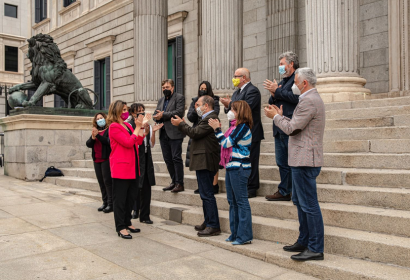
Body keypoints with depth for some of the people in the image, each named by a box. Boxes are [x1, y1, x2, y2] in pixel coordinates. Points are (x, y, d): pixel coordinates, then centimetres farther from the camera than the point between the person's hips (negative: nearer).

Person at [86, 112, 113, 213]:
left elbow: (108, 141, -18)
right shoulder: (95, 131, 17)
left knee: (107, 181, -8)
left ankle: (111, 204, -4)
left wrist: (98, 135, -20)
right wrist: (93, 138, -10)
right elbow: (88, 144, 9)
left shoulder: (109, 130, -3)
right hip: (97, 160, 7)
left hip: (106, 159, -7)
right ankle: (105, 202, 16)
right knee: (101, 182, 9)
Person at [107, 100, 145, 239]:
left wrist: (141, 126, 2)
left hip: (132, 167, 8)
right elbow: (128, 142, -19)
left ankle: (127, 222, 27)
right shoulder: (114, 127, -11)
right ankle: (120, 227, 9)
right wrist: (137, 127, -12)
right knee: (120, 198, 1)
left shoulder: (127, 125, 13)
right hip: (121, 167, -8)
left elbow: (139, 141, 9)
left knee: (131, 196, 14)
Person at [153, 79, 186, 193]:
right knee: (168, 159, 9)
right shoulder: (161, 100, 22)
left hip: (174, 133, -7)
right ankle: (174, 182, 19)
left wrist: (163, 115, -15)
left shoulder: (179, 97, 0)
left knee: (176, 158, -8)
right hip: (163, 133, 7)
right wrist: (157, 117, -5)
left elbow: (179, 112, -14)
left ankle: (179, 184, -2)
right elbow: (155, 115, 18)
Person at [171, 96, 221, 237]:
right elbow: (195, 133, 17)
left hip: (205, 162, -11)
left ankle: (213, 226, 0)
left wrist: (181, 124, -7)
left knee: (207, 194, -7)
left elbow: (195, 133, -19)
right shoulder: (207, 118, 20)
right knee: (205, 194, 16)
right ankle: (208, 222, 26)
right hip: (203, 162, 11)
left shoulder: (210, 118, -15)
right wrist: (182, 124, 13)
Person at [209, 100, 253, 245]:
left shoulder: (243, 126, -13)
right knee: (232, 201, 14)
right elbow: (227, 143, 14)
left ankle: (245, 235, 3)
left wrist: (217, 129, -9)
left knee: (241, 201, -4)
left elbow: (227, 143, -16)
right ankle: (235, 233, 23)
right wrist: (218, 129, 11)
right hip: (232, 167, 10)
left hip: (239, 168, -10)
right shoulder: (237, 126, 16)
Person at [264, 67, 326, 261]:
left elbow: (291, 128, -17)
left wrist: (275, 116, -3)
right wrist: (281, 116, 14)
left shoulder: (309, 101, -16)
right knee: (300, 202, 17)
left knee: (309, 204, -5)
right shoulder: (311, 99, 18)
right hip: (302, 159, 11)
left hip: (305, 160, -11)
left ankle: (316, 249, 4)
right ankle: (303, 242, 28)